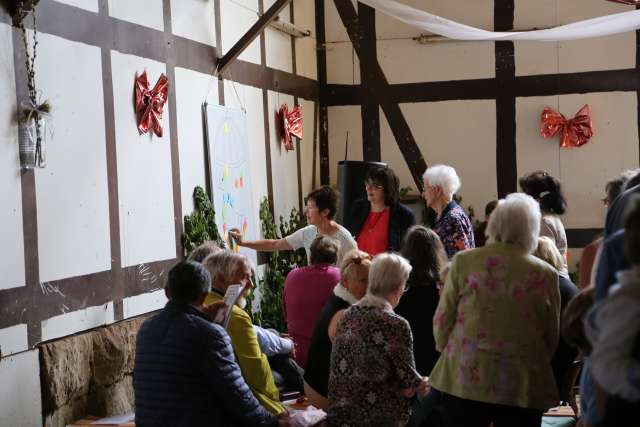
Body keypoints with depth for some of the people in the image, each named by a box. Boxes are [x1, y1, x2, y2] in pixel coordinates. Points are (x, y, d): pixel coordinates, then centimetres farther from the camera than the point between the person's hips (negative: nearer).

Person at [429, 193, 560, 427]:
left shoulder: (463, 261, -4)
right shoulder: (546, 275, -3)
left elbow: (442, 320, 1)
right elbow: (551, 337, 6)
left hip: (464, 380, 0)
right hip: (522, 387, 0)